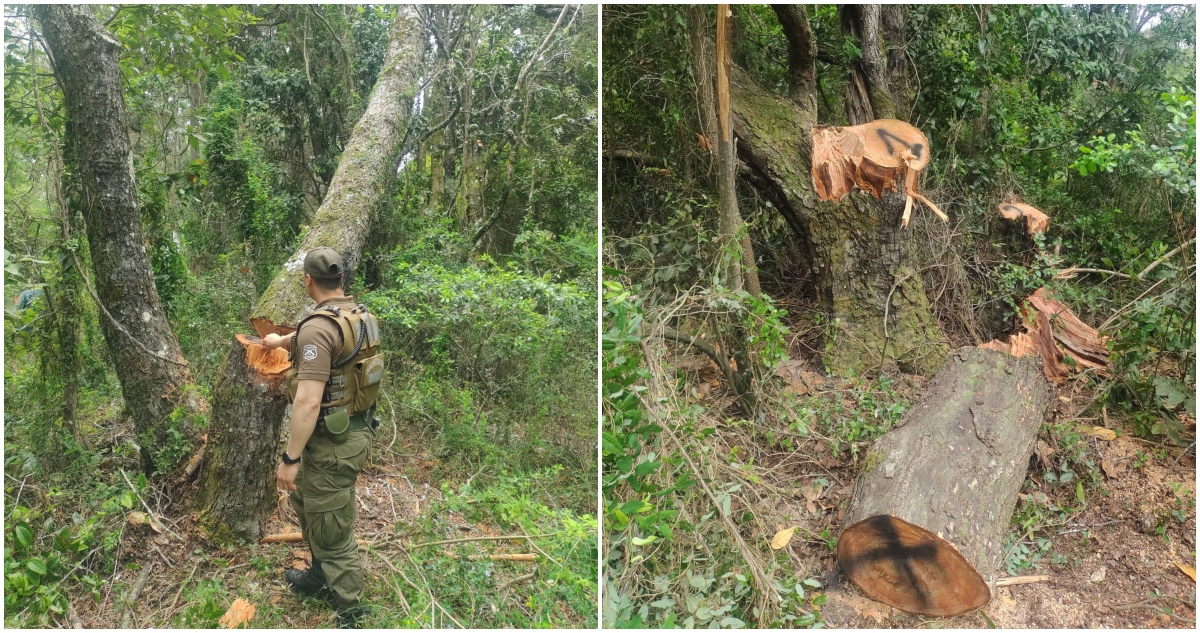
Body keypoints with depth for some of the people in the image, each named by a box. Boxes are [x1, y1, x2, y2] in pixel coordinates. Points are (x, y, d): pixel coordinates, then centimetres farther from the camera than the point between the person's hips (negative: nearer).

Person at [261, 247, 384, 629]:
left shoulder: (318, 328, -23)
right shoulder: (360, 316, 5)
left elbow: (308, 402, -27)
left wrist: (290, 458, -18)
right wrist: (283, 340, 45)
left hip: (333, 442, -10)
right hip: (357, 429, 10)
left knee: (332, 532, 3)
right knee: (305, 500, 30)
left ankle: (350, 617, 16)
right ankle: (322, 577, 47)